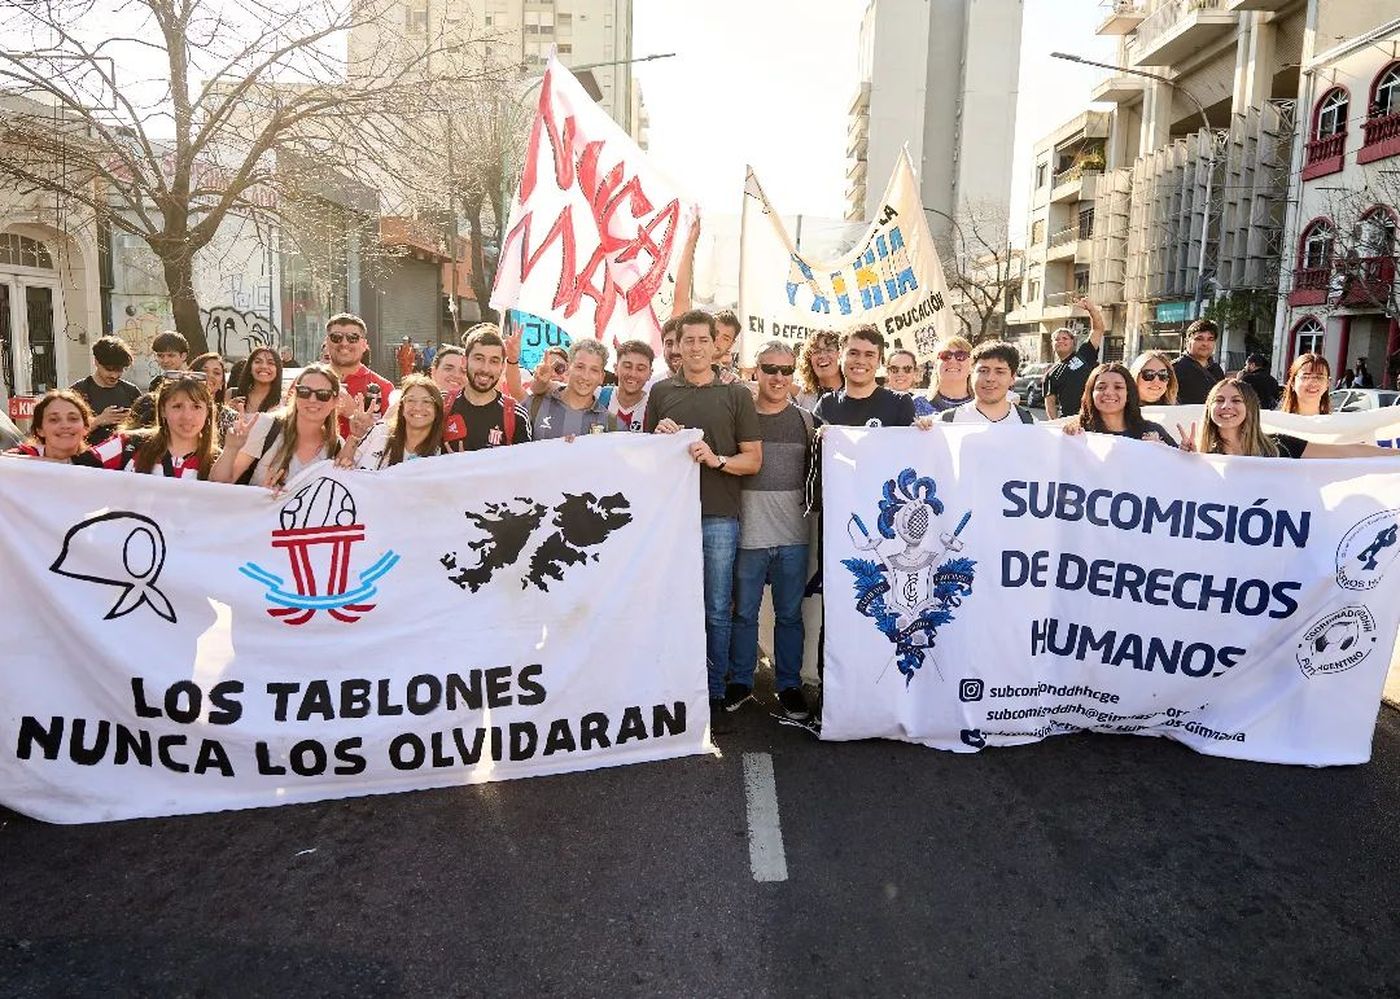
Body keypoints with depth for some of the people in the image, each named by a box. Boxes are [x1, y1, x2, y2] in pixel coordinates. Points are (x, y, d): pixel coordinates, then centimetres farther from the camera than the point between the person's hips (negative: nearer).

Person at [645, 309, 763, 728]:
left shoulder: (737, 395, 5)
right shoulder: (662, 391, 10)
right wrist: (658, 435, -4)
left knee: (717, 612, 4)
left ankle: (715, 693, 16)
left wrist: (717, 459, -14)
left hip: (718, 516, -1)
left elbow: (753, 460, 3)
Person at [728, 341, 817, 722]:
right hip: (747, 532, -1)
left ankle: (789, 685, 23)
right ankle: (740, 681, 24)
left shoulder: (807, 420, 7)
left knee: (790, 615, 10)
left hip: (793, 535, 1)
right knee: (744, 612, 9)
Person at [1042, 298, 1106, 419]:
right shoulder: (1051, 374, 14)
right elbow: (1050, 401, 11)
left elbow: (1099, 329, 2)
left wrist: (1091, 309, -12)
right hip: (1068, 419, 2)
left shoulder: (1084, 354, 9)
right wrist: (1055, 422, -4)